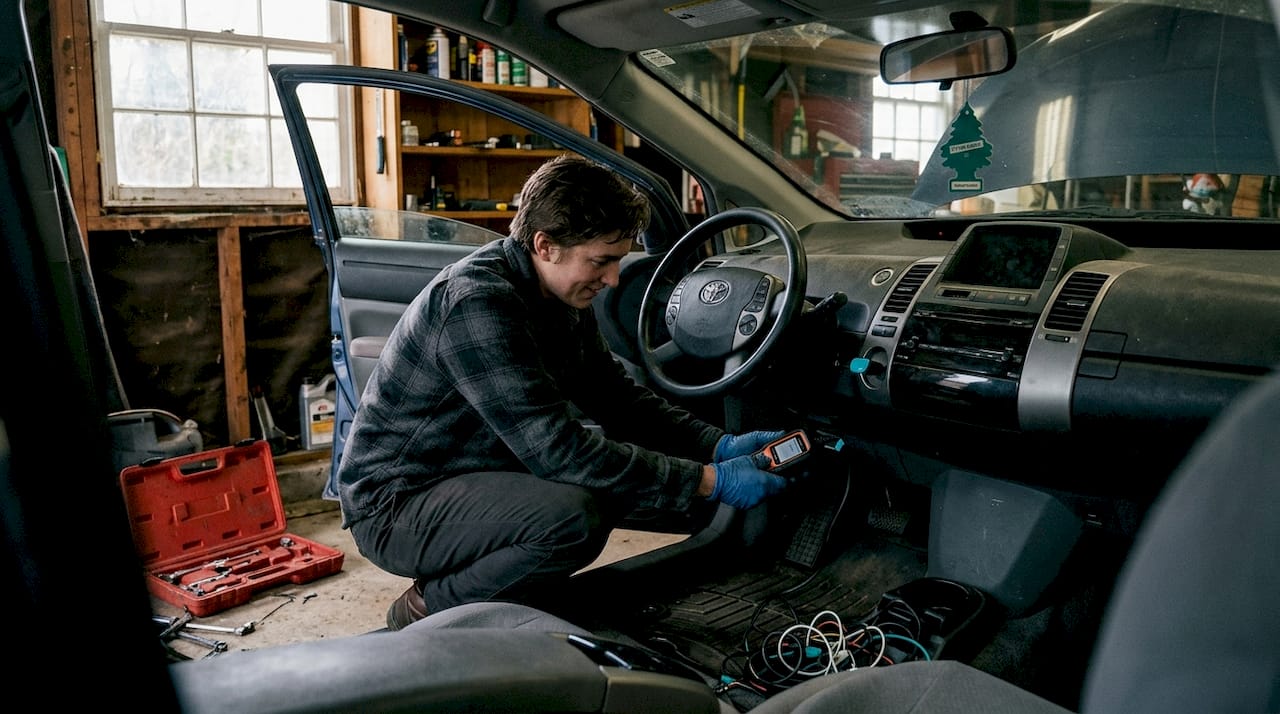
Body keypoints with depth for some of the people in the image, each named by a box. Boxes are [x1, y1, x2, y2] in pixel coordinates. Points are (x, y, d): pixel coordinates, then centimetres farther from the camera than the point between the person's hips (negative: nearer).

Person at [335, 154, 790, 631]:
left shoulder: (560, 291, 1)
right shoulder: (475, 302, -28)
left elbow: (616, 395, 8)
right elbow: (556, 448, -32)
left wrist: (720, 446, -6)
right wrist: (709, 481, -29)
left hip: (471, 474, 9)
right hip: (396, 503, -9)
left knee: (629, 467, 1)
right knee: (572, 516, -31)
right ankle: (427, 611, -7)